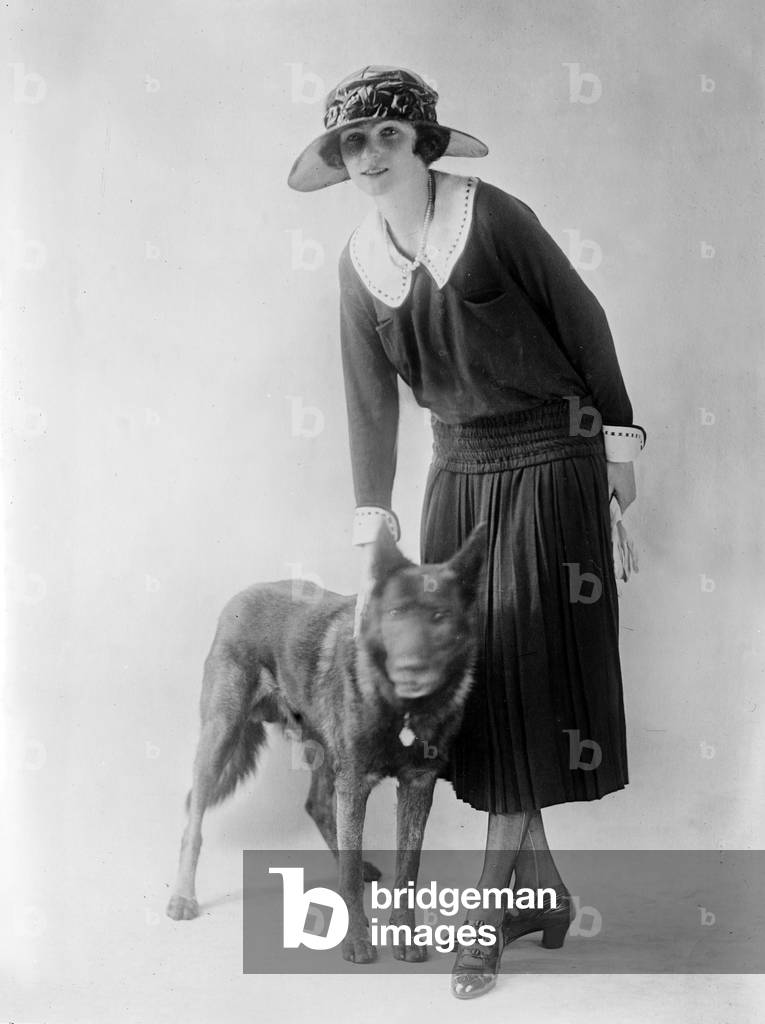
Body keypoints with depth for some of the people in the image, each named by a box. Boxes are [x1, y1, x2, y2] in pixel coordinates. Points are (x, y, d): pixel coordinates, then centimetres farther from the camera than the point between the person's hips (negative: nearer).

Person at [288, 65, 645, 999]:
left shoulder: (490, 217, -13)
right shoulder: (359, 262, 2)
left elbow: (581, 319, -5)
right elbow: (371, 401, 2)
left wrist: (618, 436, -1)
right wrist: (371, 540, -2)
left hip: (550, 464, -5)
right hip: (459, 471, 6)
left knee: (530, 675, -3)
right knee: (470, 672, 6)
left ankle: (491, 902, 7)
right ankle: (540, 885, 21)